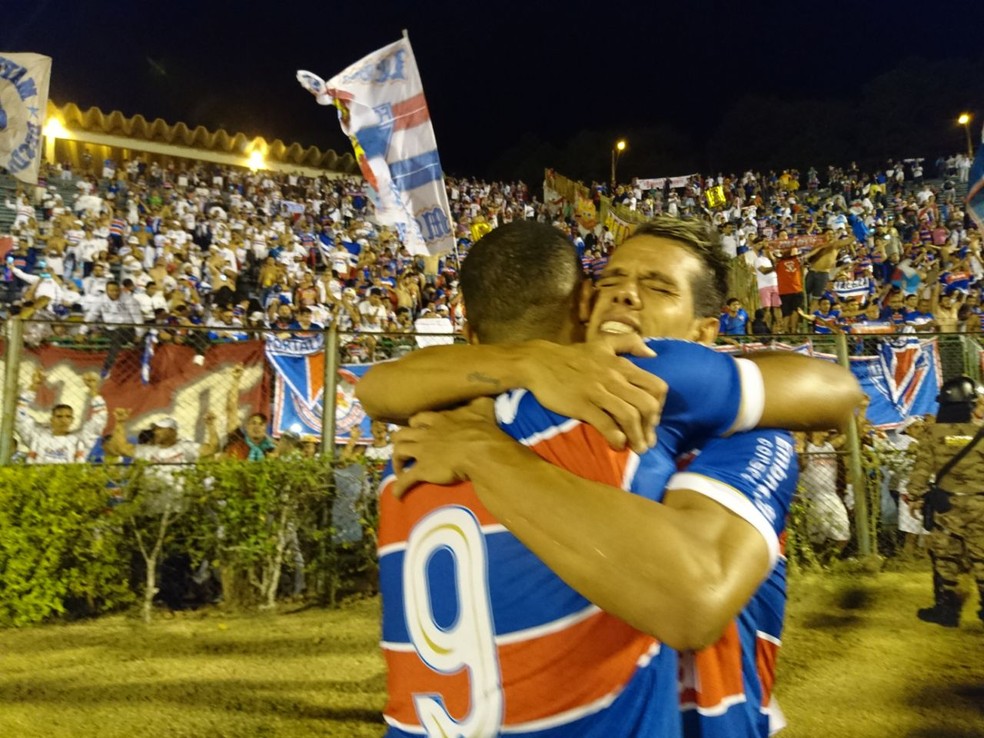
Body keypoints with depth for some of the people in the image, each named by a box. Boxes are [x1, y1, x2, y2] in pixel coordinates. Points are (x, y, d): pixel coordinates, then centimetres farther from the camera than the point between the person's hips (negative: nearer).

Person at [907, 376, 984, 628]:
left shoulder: (931, 432, -7)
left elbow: (922, 468, -6)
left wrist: (914, 496, 3)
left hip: (946, 504, -2)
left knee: (946, 557, 6)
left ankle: (947, 609, 12)